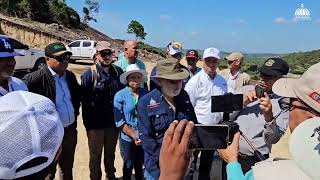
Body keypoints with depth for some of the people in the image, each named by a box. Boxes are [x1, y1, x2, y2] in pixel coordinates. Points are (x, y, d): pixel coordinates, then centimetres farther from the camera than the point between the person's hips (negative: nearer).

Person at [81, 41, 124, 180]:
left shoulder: (118, 72, 0)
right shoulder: (89, 74, -11)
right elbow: (85, 102, -11)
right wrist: (88, 124, -11)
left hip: (113, 122, 4)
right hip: (96, 123, -3)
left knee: (110, 153, 21)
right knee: (95, 155, 13)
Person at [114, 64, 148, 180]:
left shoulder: (146, 94, -3)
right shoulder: (120, 95, -11)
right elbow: (119, 121, -14)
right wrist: (134, 136, -18)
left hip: (144, 138, 2)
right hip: (128, 138, -2)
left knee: (140, 165, 19)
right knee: (128, 166, 16)